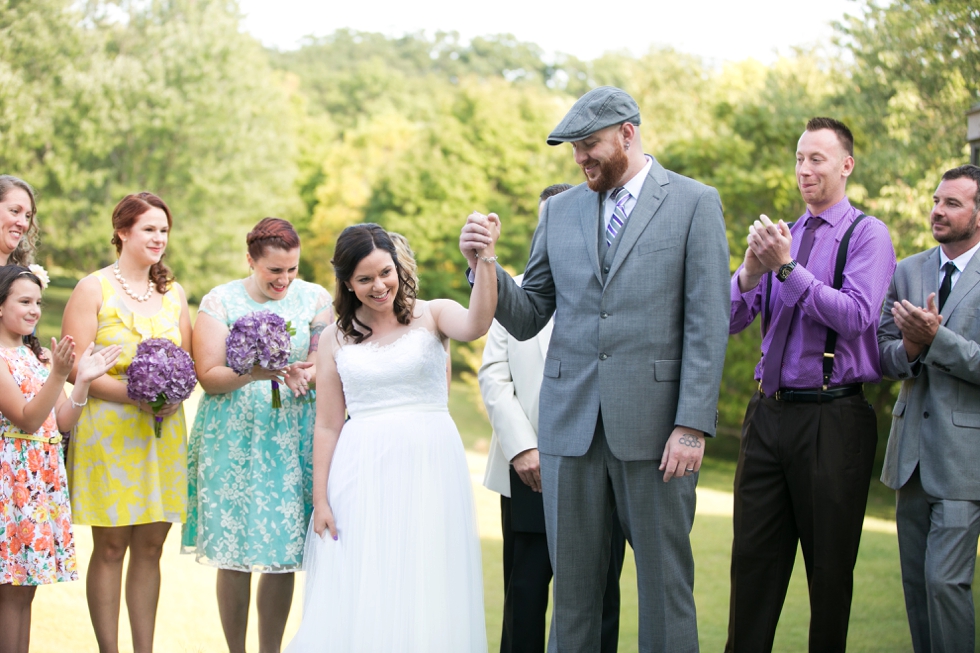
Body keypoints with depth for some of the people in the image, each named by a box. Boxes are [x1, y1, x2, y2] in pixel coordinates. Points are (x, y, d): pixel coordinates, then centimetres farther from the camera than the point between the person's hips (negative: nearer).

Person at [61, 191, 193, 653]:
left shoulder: (173, 293, 13)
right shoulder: (94, 289, -3)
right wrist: (132, 394, -19)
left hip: (163, 432, 5)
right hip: (107, 429, -5)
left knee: (150, 546, 6)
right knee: (109, 547, -2)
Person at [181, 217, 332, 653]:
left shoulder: (315, 299, 7)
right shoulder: (220, 301, 1)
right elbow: (208, 376, -5)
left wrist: (303, 375, -17)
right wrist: (252, 373, -23)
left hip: (293, 439, 1)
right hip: (233, 437, -1)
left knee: (283, 553, -1)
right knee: (234, 555, -2)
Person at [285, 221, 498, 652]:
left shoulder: (431, 315, 2)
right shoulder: (336, 338, 8)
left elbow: (475, 325, -22)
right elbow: (327, 426, 8)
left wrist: (484, 259, -36)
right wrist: (320, 500, 2)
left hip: (428, 467, -1)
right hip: (362, 473, 2)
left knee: (425, 591, 1)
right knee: (359, 596, 1)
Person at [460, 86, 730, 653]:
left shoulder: (694, 203, 1)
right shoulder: (560, 211, 13)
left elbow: (707, 325, -5)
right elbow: (527, 318, 12)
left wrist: (692, 425, -12)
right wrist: (484, 264, -5)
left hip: (653, 426, -3)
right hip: (571, 424, 4)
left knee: (665, 583, 4)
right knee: (573, 585, 8)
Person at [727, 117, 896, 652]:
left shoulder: (867, 234, -3)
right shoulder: (782, 234, 13)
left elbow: (855, 316, -18)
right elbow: (731, 320, 8)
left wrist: (787, 267, -20)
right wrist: (751, 270, -11)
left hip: (833, 417, -5)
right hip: (769, 410, 5)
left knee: (829, 563, 4)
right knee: (754, 556, 8)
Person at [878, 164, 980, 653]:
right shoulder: (907, 272, 11)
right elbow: (882, 354, 9)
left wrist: (937, 337, -22)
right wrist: (909, 349, -12)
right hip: (912, 448, 6)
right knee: (915, 580, 11)